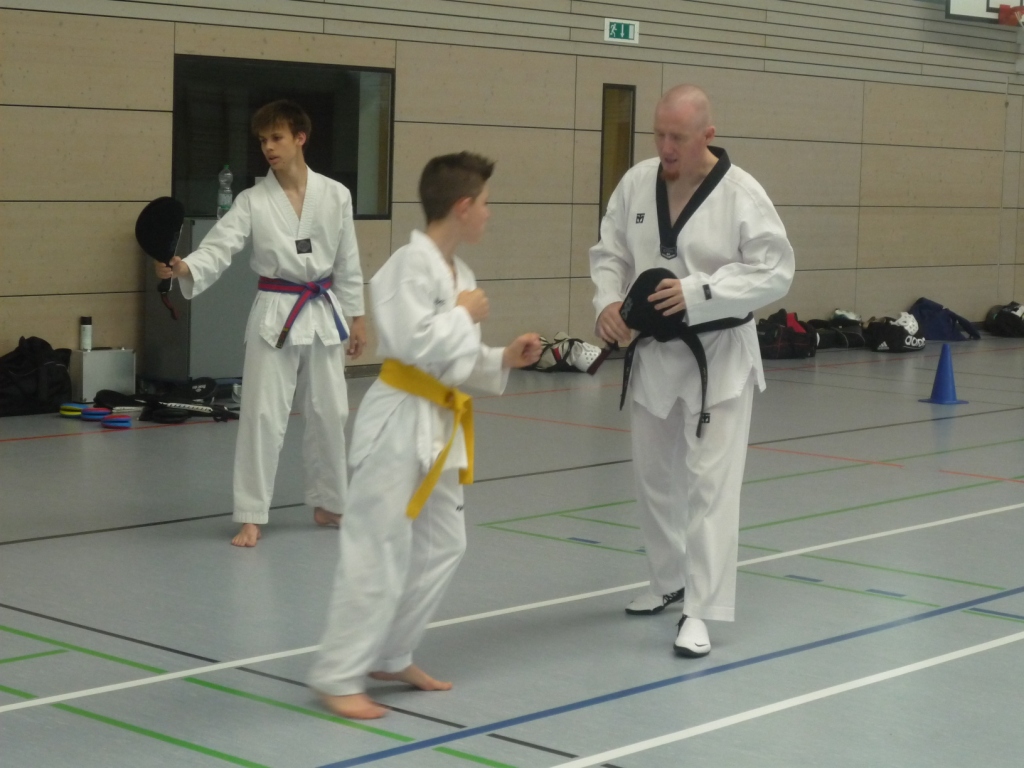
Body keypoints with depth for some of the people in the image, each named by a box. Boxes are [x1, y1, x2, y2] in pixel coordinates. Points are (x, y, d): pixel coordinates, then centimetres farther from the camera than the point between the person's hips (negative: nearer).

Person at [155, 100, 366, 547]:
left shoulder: (334, 195, 0)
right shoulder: (253, 201, -4)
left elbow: (347, 263, 6)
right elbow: (219, 248, -16)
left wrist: (356, 317, 8)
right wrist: (185, 267, -35)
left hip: (325, 314, 2)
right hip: (275, 315, -2)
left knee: (329, 414, 10)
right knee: (263, 415, -5)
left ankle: (327, 503, 29)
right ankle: (251, 516, 2)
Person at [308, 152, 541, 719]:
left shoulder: (457, 270, 12)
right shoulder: (413, 263, -17)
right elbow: (415, 342, -27)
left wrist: (504, 361, 6)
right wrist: (464, 315, -14)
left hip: (437, 424, 10)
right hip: (401, 422, -10)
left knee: (442, 545, 15)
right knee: (378, 552, -6)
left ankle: (391, 658, 28)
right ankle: (338, 676, 4)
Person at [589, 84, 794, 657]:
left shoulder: (742, 194, -14)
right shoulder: (637, 184, -1)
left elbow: (775, 272, -15)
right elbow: (610, 253, 7)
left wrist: (698, 292, -25)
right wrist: (608, 303, -13)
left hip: (719, 355, -5)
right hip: (655, 352, 5)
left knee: (710, 481, -7)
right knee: (655, 476, 17)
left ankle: (701, 610, -3)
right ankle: (669, 582, 37)